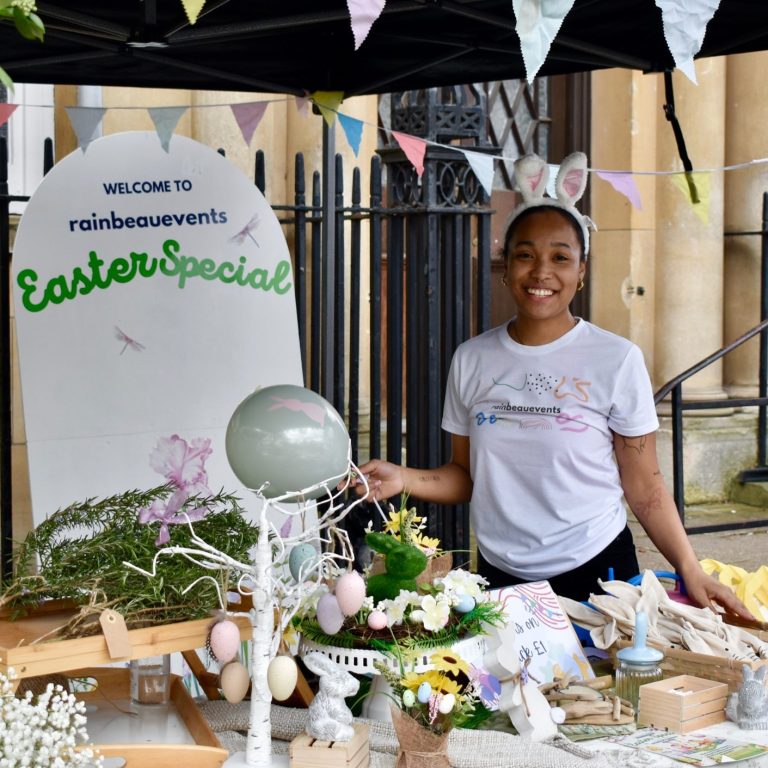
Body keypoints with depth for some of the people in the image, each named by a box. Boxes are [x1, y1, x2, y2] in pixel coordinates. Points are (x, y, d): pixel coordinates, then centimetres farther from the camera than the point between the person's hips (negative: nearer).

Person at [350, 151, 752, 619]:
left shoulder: (618, 360, -7)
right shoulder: (471, 360, 3)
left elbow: (644, 486, -4)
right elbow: (467, 476, 8)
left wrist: (691, 571, -15)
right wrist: (404, 479, -10)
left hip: (596, 572, -3)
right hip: (500, 576, 3)